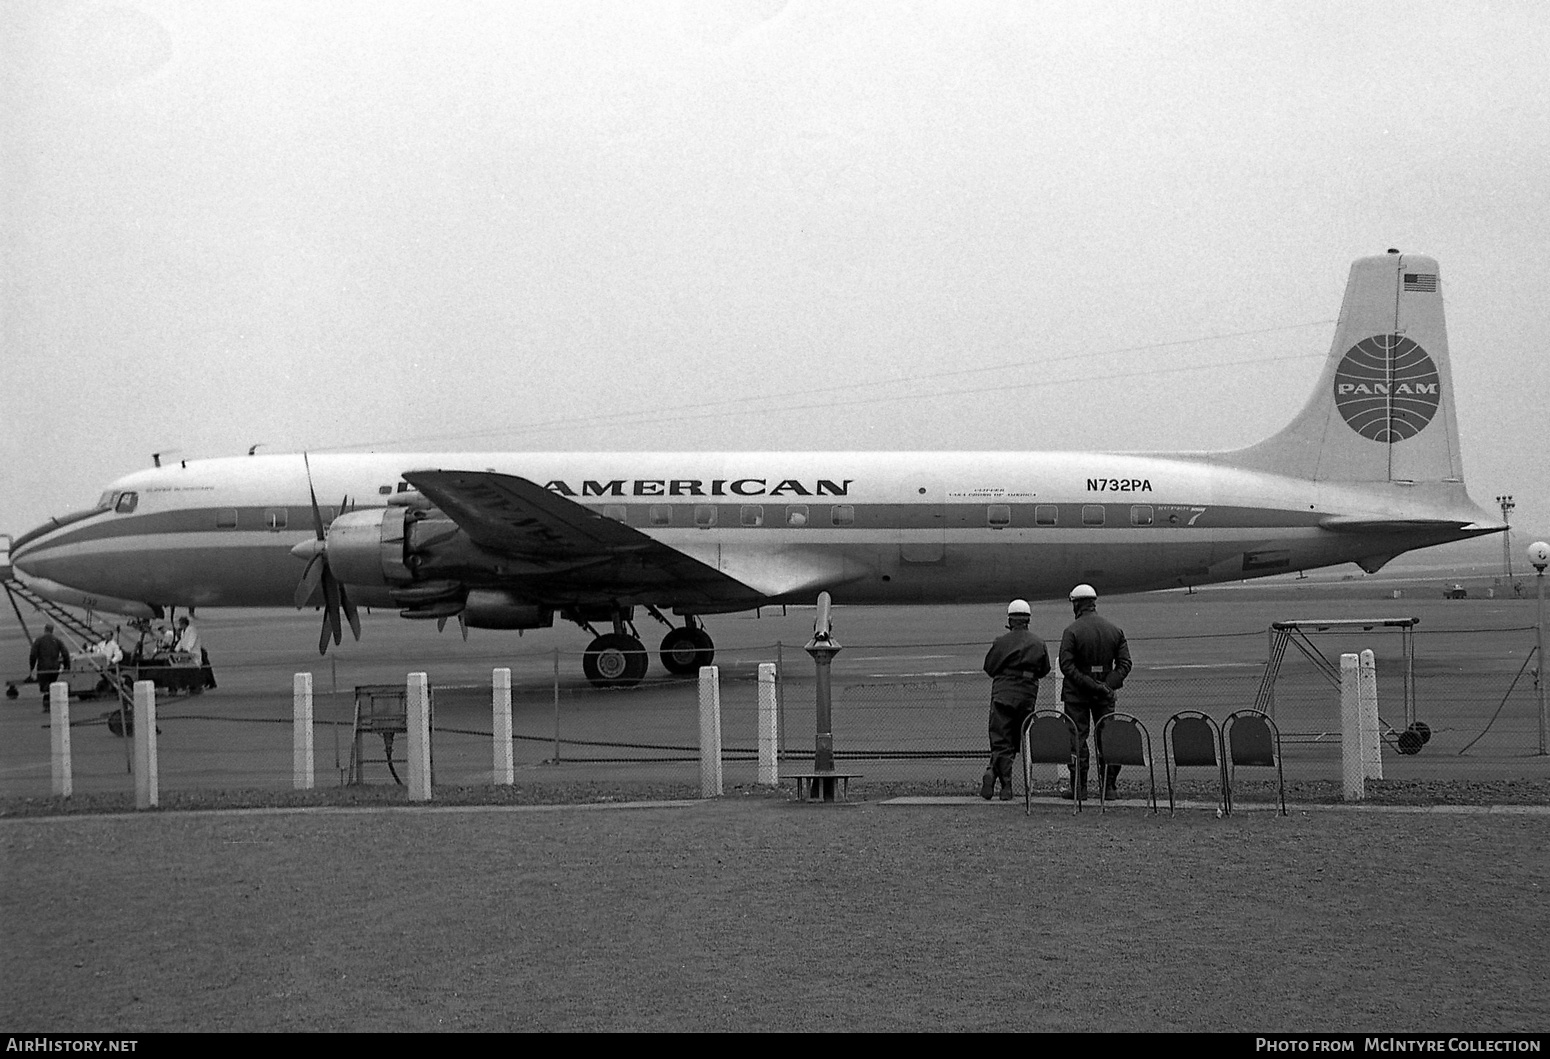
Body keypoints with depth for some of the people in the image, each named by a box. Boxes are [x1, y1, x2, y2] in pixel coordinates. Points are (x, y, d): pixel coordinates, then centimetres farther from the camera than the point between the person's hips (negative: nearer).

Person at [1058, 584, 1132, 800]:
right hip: (1105, 693, 4)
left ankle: (1078, 786, 3)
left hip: (1077, 692, -3)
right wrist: (1108, 685, -8)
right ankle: (1109, 786, 8)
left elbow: (1066, 665, -17)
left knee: (1077, 737, 2)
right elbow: (1125, 663, 1)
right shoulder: (1114, 629, 5)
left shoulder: (1072, 631, -9)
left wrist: (1089, 684, -16)